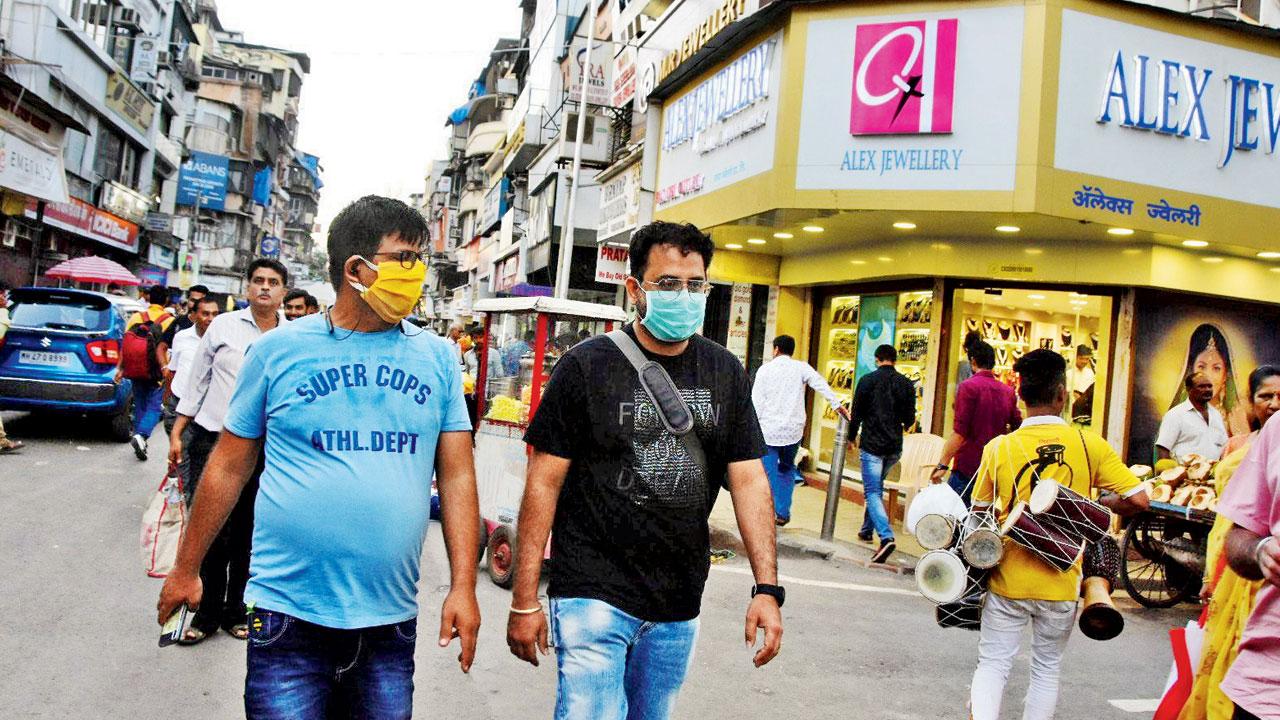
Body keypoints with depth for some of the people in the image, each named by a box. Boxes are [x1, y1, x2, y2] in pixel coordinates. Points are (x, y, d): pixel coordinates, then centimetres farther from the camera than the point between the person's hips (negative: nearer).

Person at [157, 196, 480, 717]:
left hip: (391, 621, 2)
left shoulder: (437, 358, 2)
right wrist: (186, 570, 10)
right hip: (288, 615, -2)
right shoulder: (278, 349, -2)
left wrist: (463, 586, -4)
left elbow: (457, 475, 2)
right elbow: (229, 467, 6)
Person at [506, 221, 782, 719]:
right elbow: (545, 481, -8)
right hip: (594, 595, -4)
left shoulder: (725, 374, 3)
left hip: (679, 605, 5)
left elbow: (749, 478, 2)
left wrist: (767, 588, -7)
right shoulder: (587, 366, -9)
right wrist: (524, 601, -9)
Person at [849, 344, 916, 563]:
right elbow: (910, 418, 6)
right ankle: (867, 529, 31)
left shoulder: (868, 380, -6)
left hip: (872, 444, -4)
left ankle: (886, 537, -23)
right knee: (877, 487, 23)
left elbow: (857, 412, -3)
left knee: (872, 491, -6)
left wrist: (852, 436, 13)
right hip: (894, 446, 5)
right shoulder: (906, 384, 3)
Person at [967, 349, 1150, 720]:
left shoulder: (998, 448, -8)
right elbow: (1138, 499, -9)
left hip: (1008, 580, 0)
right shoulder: (1089, 444, -10)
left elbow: (980, 511, 2)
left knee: (992, 665, 10)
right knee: (1047, 669, 18)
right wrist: (1099, 503, 9)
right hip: (1061, 583, 0)